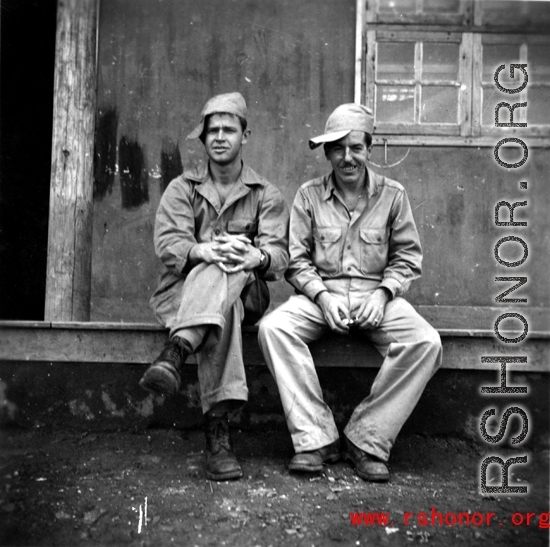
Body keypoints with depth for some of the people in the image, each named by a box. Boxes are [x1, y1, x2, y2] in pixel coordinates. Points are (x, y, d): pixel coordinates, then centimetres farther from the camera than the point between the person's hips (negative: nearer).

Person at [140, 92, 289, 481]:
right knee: (223, 308, -37)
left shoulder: (265, 194, 12)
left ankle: (175, 354, -49)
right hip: (183, 288, 0)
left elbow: (279, 252, -4)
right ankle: (218, 429, -46)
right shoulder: (182, 188, 13)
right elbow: (167, 242, -5)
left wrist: (257, 257, -30)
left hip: (242, 292, 0)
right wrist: (204, 251, -28)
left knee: (223, 276, -37)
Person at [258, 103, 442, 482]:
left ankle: (366, 440, -16)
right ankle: (316, 439, -21)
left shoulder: (393, 195, 5)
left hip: (376, 295, 0)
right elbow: (297, 259, 3)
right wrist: (322, 295, -13)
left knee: (426, 343, -27)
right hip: (320, 295, 0)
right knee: (272, 328, -29)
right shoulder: (309, 195, 5)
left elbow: (407, 256, 6)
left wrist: (382, 294, -10)